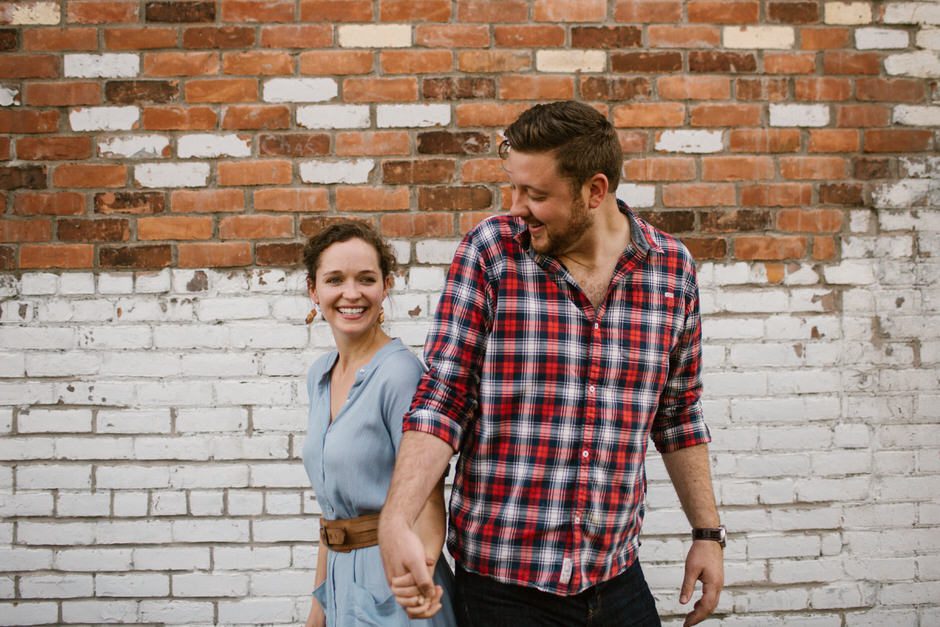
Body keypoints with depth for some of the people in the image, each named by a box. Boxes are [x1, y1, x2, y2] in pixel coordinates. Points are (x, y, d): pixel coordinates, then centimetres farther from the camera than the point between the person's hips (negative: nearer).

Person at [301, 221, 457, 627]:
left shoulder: (400, 372, -17)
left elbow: (427, 497, -18)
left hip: (392, 587, -7)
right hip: (342, 582, 7)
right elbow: (331, 502, 12)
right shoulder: (319, 376, 5)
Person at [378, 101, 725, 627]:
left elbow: (679, 414, 10)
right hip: (502, 582, -2)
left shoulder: (672, 267, 0)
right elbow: (442, 400, -10)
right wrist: (396, 520, -22)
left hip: (617, 578, 3)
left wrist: (708, 532, 10)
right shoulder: (490, 252, -9)